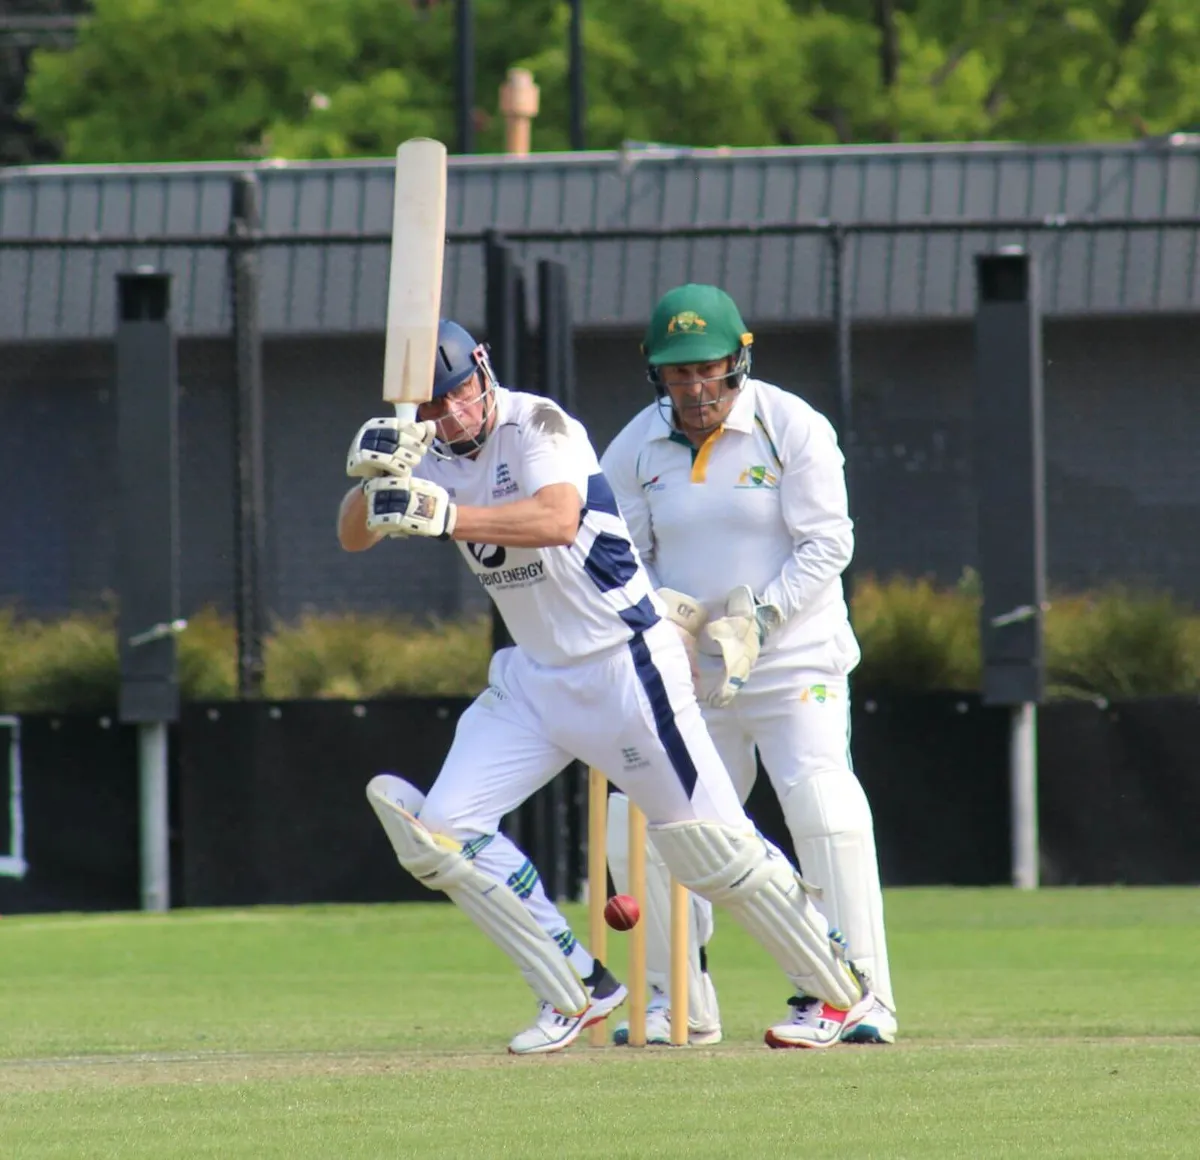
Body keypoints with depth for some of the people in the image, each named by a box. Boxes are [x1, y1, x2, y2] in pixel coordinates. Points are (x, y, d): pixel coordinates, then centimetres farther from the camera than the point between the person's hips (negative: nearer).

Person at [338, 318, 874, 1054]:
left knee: (710, 842, -4)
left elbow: (558, 521, -36)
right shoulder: (432, 455, 3)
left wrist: (445, 518, -46)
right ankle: (578, 992, 3)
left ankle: (840, 992, 12)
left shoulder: (537, 425, -18)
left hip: (626, 667, -7)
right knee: (441, 830, -6)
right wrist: (371, 475, -27)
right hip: (534, 680, 7)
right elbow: (354, 536, -6)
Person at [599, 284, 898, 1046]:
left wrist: (757, 621, -22)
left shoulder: (793, 429, -8)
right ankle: (682, 1006, 14)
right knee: (639, 832, -1)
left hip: (794, 662, -4)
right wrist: (657, 611, -16)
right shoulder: (634, 450, 2)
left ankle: (864, 1002, -18)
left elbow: (827, 545, -10)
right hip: (684, 672, 4)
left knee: (825, 812, -20)